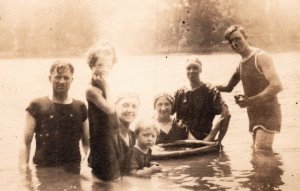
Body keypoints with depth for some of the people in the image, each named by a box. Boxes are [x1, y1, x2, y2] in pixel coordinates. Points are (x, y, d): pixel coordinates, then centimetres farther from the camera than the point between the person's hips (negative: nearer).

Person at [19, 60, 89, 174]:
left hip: (73, 171, 2)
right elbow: (26, 143, 2)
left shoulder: (80, 108, 8)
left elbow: (87, 143, 12)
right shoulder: (37, 106, 3)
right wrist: (23, 169, -8)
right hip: (42, 170, -1)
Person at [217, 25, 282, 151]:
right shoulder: (241, 63, 13)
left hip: (268, 114, -9)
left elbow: (277, 86, -25)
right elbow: (228, 87, 25)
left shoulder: (261, 57, -13)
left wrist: (250, 101, -27)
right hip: (254, 116, 9)